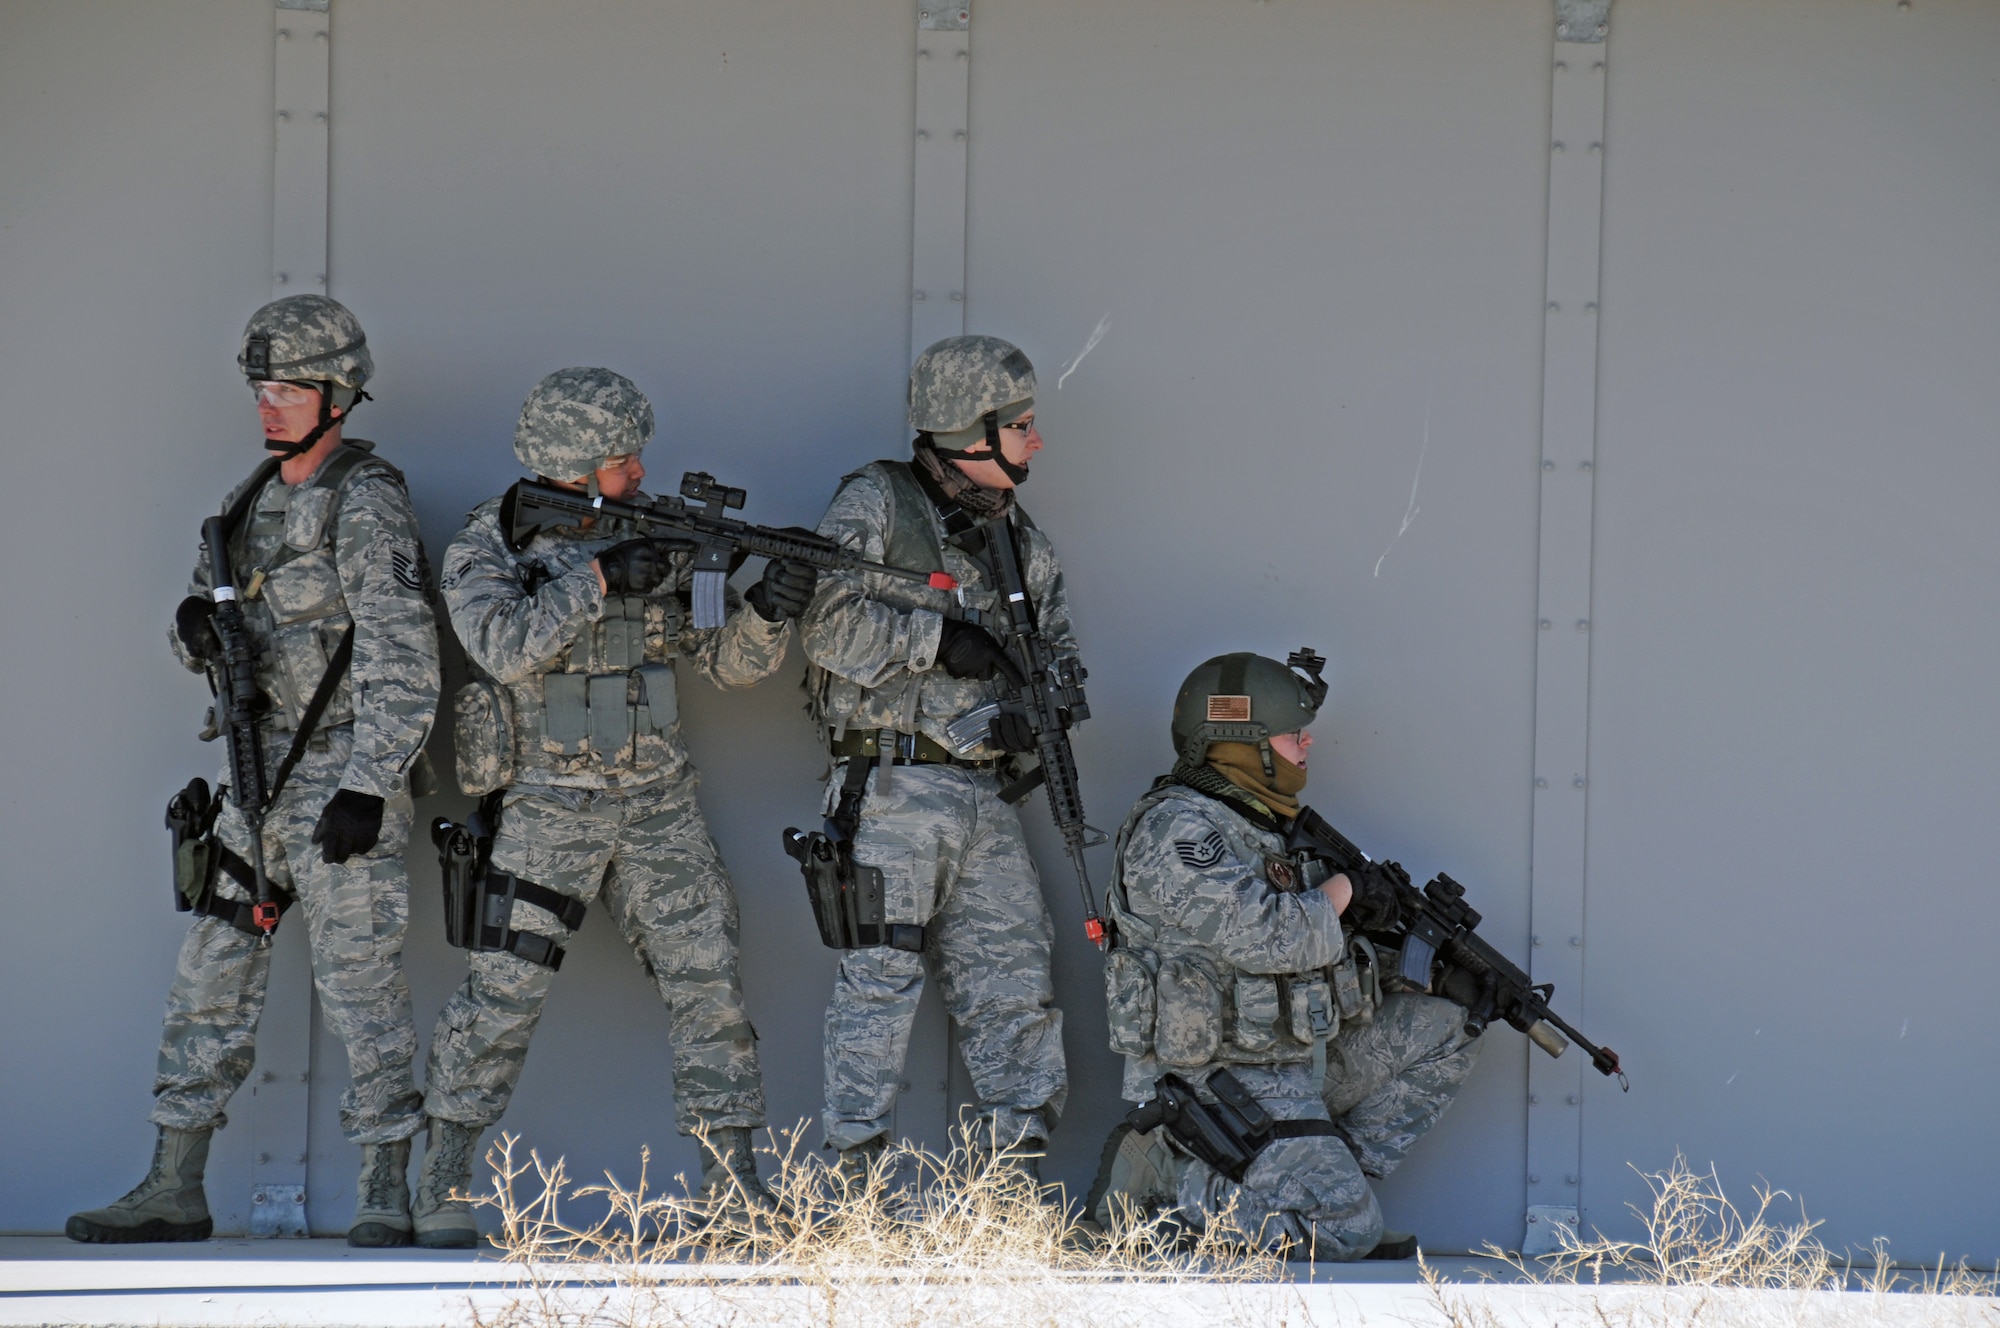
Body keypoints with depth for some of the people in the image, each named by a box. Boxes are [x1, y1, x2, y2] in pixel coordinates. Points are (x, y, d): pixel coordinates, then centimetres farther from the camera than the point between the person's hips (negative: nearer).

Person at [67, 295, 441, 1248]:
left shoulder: (365, 505, -12)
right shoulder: (258, 500, 14)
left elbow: (405, 662, -18)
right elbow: (211, 626, 21)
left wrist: (366, 789, -22)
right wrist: (197, 631, -5)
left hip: (346, 776, -8)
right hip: (259, 774, 8)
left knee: (359, 982, -5)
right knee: (212, 975, 7)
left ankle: (385, 1198, 1)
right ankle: (175, 1191, 11)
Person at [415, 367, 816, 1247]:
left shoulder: (655, 537, 7)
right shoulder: (488, 547, -5)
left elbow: (728, 663, 8)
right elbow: (505, 644, -23)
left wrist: (769, 610, -12)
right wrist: (599, 578, -26)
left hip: (658, 807, 4)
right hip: (545, 808, -4)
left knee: (708, 983, 1)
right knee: (504, 992, -7)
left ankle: (733, 1186, 7)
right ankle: (443, 1186, 2)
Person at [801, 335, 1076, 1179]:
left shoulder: (1016, 537, 16)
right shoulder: (873, 506, -4)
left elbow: (1058, 651, 18)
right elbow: (830, 624, -15)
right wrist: (938, 640, -18)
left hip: (983, 794, 6)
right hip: (893, 789, -6)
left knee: (1014, 978, 5)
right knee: (880, 981, -5)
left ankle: (1016, 1173, 12)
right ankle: (856, 1172, 0)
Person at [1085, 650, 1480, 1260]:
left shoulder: (1255, 826, 15)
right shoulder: (1174, 829, -16)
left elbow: (1312, 943, 19)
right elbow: (1266, 936, -27)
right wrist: (1342, 893, -9)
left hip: (1291, 1067, 10)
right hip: (1220, 1086, -10)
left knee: (1438, 1029, 12)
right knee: (1343, 1232, -20)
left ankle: (1318, 1171, 5)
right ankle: (1167, 1177, -5)